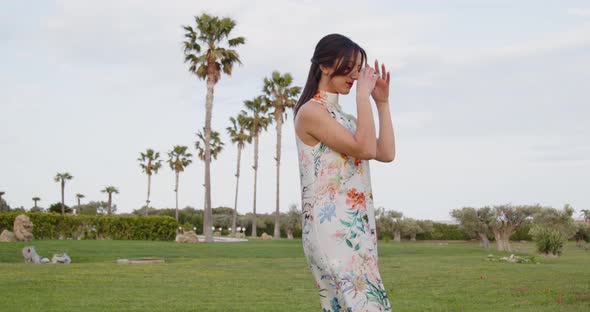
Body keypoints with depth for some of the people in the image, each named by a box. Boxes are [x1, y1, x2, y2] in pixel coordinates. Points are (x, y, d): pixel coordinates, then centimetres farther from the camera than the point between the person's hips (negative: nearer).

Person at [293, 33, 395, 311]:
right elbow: (365, 149, -15)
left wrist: (382, 102, 14)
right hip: (330, 227, -9)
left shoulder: (344, 118, 21)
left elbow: (386, 153, 12)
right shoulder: (311, 111, -6)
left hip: (358, 227, 9)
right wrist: (363, 95, -9)